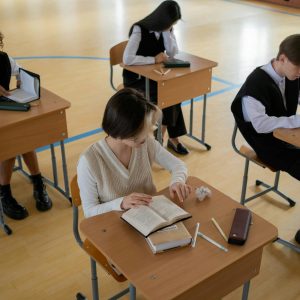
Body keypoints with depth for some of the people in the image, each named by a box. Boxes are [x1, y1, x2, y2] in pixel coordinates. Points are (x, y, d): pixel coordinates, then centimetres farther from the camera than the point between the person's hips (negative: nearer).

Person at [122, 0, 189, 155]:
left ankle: (172, 138, -5)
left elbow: (173, 53, -9)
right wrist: (154, 59, -26)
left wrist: (167, 30, -17)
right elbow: (127, 59, -32)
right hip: (136, 78, -6)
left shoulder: (166, 28, -1)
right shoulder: (139, 29, -21)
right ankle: (172, 138, -8)